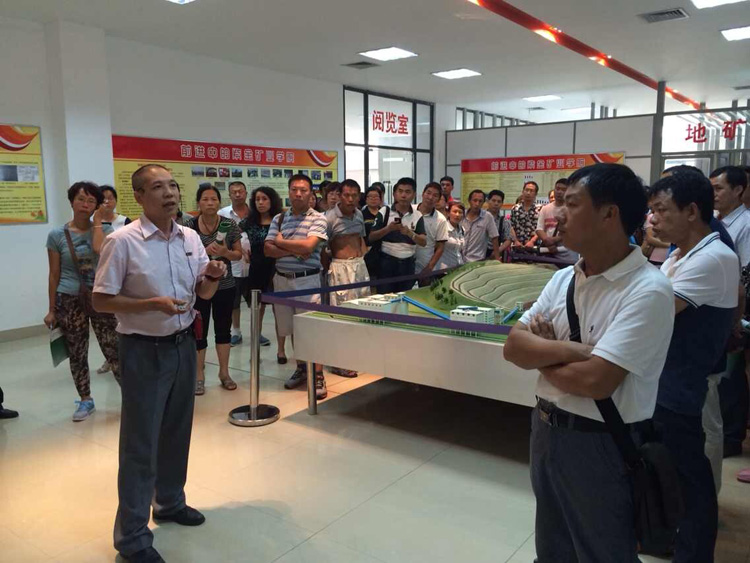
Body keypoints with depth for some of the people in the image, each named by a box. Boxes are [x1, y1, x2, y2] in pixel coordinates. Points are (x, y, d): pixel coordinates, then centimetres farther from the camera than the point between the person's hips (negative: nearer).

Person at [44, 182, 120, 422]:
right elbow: (54, 274, 4)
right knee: (77, 354, 9)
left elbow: (101, 250, -23)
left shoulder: (105, 230, 1)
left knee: (113, 350, -2)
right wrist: (51, 309, 5)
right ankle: (86, 400, 23)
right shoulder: (56, 235, 1)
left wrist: (97, 222, -12)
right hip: (69, 301, 1)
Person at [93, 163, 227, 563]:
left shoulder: (191, 238, 3)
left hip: (183, 344, 6)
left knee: (177, 431, 18)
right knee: (140, 442, 2)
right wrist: (153, 304, -24)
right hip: (144, 350, -6)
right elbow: (101, 301, -12)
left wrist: (212, 277, -11)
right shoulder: (122, 241, -14)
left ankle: (170, 503, 39)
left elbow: (203, 294, 11)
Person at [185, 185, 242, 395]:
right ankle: (199, 376, 16)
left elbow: (238, 254, 3)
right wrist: (204, 251, -22)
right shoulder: (189, 226, -7)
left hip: (225, 286, 2)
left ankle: (224, 373, 24)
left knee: (223, 329, 11)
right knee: (199, 331, 3)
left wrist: (226, 252, -17)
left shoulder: (230, 225, -2)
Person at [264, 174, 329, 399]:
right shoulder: (278, 219, 8)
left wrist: (281, 242, -5)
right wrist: (294, 251, -14)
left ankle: (318, 377, 3)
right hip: (282, 280, 5)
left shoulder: (318, 219, -5)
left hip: (308, 280, -5)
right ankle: (301, 368, 29)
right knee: (293, 328, 14)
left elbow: (308, 246, -19)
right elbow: (268, 249, -1)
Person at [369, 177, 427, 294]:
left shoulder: (417, 215, 2)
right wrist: (388, 229, -20)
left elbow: (423, 242, -5)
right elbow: (371, 238, -4)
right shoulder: (384, 212, -3)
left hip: (408, 263, 2)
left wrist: (409, 233, -23)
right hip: (387, 262, -2)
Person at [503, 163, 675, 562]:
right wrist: (573, 350, -22)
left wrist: (540, 355, -10)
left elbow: (594, 380, -28)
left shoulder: (648, 291, -21)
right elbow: (513, 346, -5)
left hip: (602, 446, -6)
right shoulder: (562, 278, 1)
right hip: (546, 430, 7)